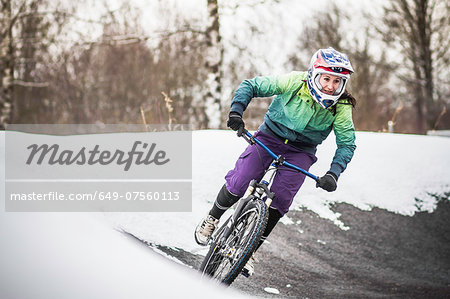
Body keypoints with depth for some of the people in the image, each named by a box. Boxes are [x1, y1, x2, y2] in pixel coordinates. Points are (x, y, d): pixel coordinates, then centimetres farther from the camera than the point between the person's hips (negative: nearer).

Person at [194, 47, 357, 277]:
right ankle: (212, 219, 11)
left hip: (301, 151, 1)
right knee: (239, 182, -18)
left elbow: (347, 143, -13)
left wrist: (333, 174, -28)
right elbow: (251, 85, -16)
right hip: (271, 135, -1)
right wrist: (236, 111, -31)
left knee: (281, 198, -18)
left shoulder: (341, 107, -19)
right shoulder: (294, 82, -24)